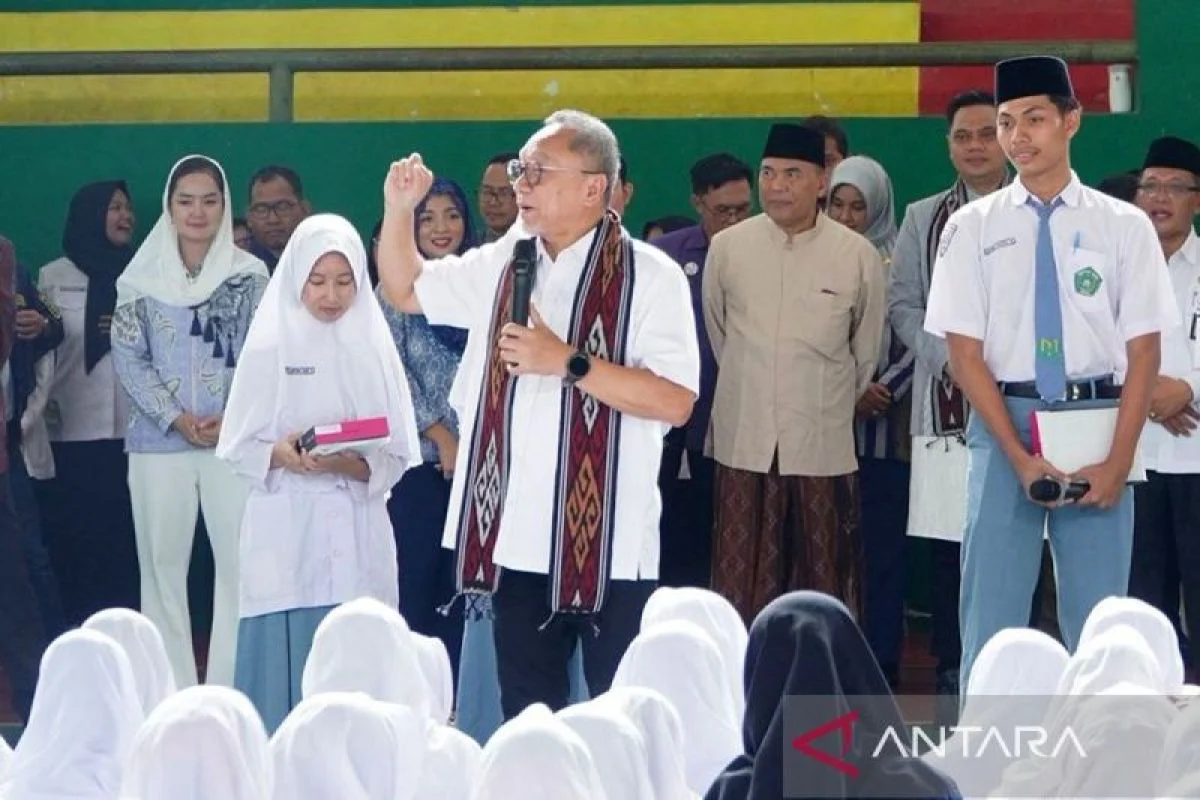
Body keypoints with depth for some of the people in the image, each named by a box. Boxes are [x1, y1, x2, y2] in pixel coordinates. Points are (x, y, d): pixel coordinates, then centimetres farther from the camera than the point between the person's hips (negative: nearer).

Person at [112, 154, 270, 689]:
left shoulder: (250, 276, 5)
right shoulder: (143, 278, 6)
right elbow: (127, 356, 2)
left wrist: (231, 419, -12)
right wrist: (177, 419, -9)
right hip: (158, 442, 1)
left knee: (240, 562, -5)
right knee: (162, 564, 2)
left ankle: (231, 690, 0)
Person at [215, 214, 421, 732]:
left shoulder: (374, 350, 6)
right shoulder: (270, 349, 2)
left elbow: (396, 458, 4)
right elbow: (237, 450, 2)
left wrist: (349, 464, -15)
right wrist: (281, 454, -18)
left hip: (358, 538, 1)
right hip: (287, 534, -1)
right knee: (285, 663, -5)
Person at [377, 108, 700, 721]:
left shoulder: (649, 276, -7)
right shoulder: (504, 265, 12)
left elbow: (676, 402, -16)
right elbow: (404, 289, 24)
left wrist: (569, 362, -20)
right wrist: (399, 208, 7)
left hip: (607, 543, -6)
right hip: (516, 538, 6)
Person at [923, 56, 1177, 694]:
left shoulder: (1124, 227, 3)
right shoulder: (973, 227, 3)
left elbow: (1144, 353, 1)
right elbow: (965, 355, -1)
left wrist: (1119, 460, -9)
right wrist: (1020, 454, -11)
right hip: (1004, 425, 0)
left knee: (1098, 619, 5)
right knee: (993, 614, 1)